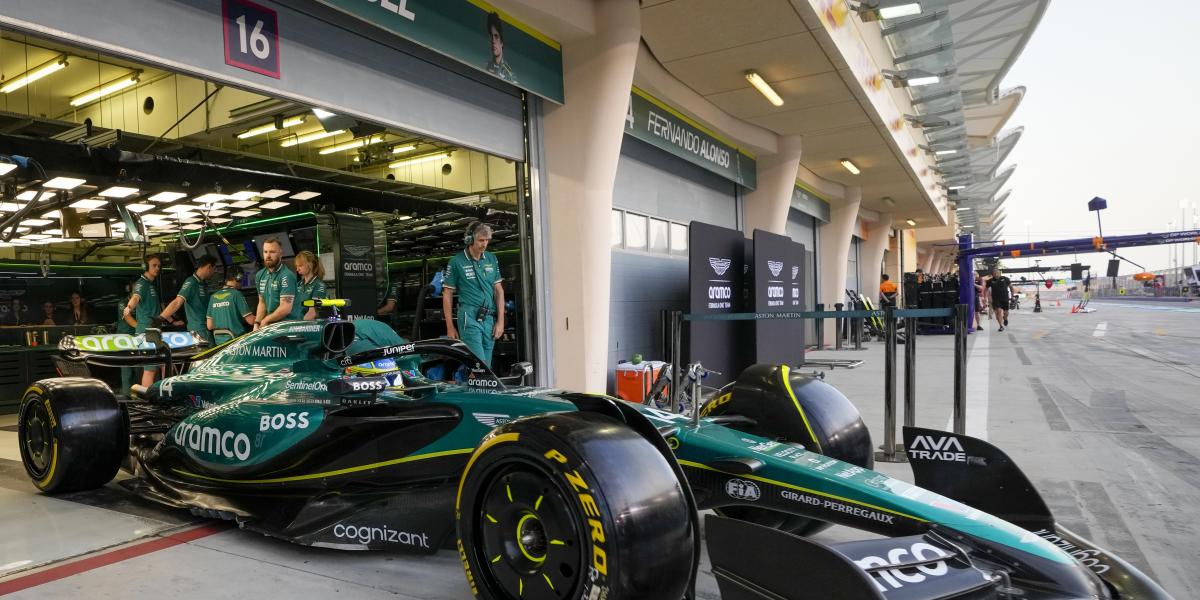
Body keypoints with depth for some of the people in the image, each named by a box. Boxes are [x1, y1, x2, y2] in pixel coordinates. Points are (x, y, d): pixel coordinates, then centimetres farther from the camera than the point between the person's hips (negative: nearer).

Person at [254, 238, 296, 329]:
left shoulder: (287, 276, -13)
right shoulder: (260, 275, 13)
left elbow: (285, 308, -18)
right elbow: (262, 303, 19)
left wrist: (265, 320, -6)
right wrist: (257, 323, 5)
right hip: (270, 325, 6)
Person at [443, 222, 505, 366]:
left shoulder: (492, 259, 10)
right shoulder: (456, 262, -2)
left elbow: (499, 290, 13)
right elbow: (447, 295, 2)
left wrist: (500, 321, 5)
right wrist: (450, 327, 0)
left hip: (490, 318, 5)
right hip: (469, 319, -5)